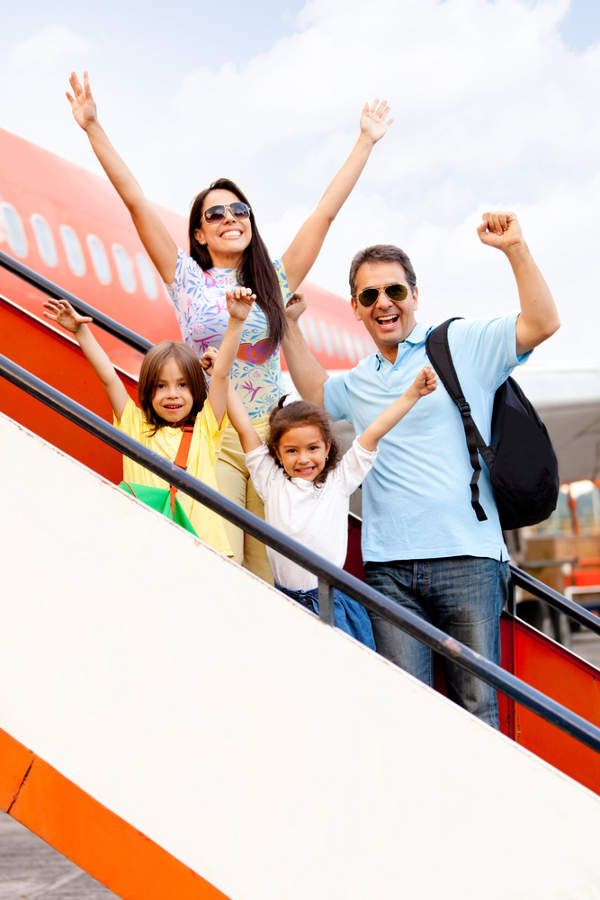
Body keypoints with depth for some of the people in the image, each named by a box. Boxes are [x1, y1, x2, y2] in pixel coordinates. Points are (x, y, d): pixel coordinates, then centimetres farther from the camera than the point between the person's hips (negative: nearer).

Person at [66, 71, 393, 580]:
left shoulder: (276, 283, 13)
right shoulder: (189, 281, 8)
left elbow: (326, 211, 13)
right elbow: (136, 201, 3)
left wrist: (366, 142, 14)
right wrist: (93, 128, 0)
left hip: (269, 436, 2)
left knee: (269, 576, -2)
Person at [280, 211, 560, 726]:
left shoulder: (463, 345, 5)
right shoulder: (357, 384, 19)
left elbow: (543, 323, -5)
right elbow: (314, 392, 39)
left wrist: (515, 249, -12)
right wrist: (288, 326, 31)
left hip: (466, 559, -3)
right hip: (388, 569, 4)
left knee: (476, 709, -2)